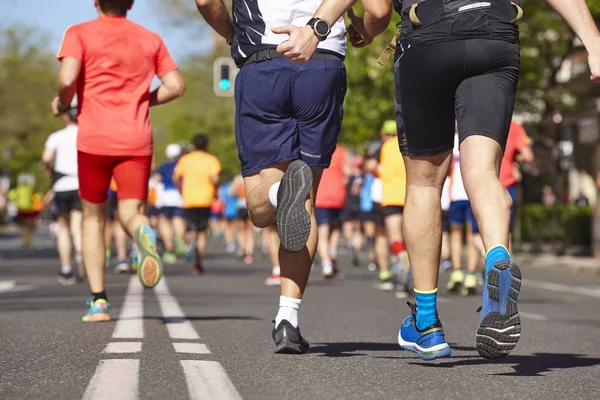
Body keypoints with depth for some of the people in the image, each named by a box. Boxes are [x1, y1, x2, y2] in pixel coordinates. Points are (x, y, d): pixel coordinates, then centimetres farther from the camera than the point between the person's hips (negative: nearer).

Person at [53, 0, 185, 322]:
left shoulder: (79, 34, 2)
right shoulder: (151, 40, 13)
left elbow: (67, 79, -14)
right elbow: (175, 85, 6)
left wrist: (62, 104, 6)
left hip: (94, 138, -1)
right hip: (137, 141, 1)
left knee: (93, 218, 13)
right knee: (131, 214, 2)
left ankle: (98, 301, 7)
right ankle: (143, 232, -37)